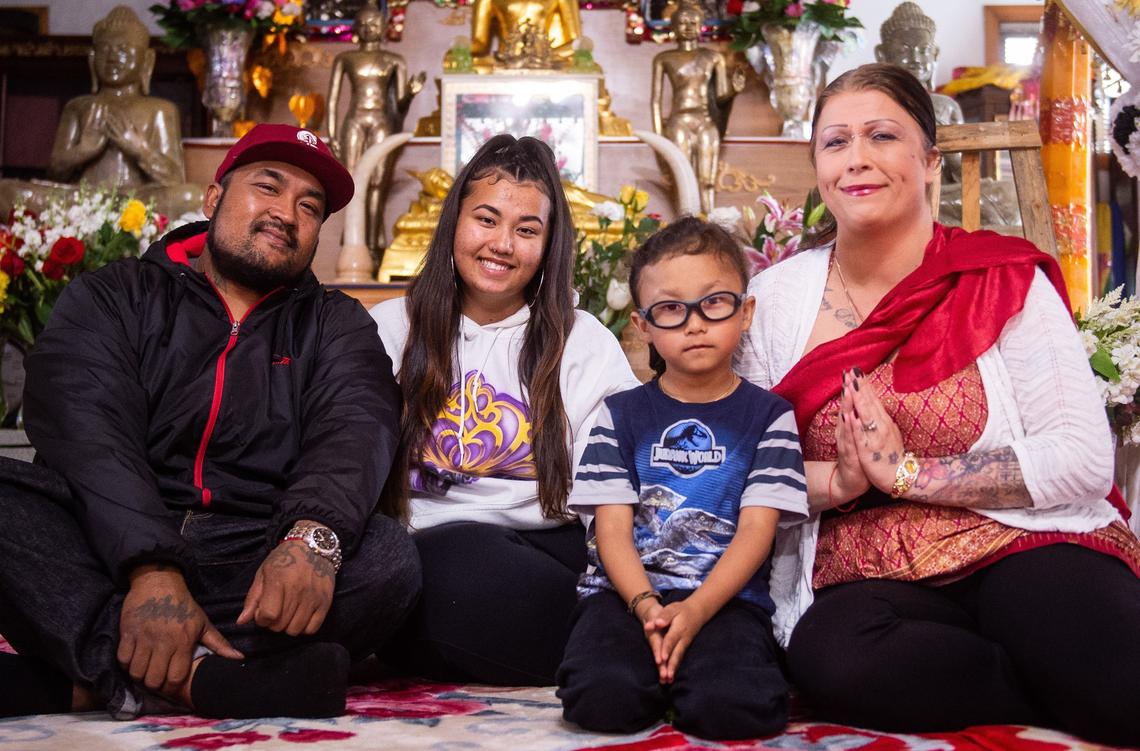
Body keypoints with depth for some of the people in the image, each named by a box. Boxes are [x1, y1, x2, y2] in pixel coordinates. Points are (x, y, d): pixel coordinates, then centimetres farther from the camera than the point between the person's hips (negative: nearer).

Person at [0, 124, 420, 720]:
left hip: (255, 579, 1)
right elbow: (88, 434, -8)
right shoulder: (111, 299, 11)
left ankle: (86, 680, -28)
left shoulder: (337, 327, 15)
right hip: (107, 568, -1)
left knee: (389, 556, -27)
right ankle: (189, 678, -37)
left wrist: (314, 535, -30)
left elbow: (355, 429, -6)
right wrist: (151, 569, -26)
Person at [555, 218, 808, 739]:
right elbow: (612, 528, 4)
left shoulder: (768, 415, 9)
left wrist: (695, 610, -17)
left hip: (725, 597, -1)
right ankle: (671, 668, 1)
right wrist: (646, 606, -16)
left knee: (731, 706, -32)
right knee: (601, 697, -30)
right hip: (626, 590, 1)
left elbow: (757, 529, -1)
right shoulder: (622, 414, 13)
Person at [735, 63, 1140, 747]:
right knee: (830, 662, -33)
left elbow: (1084, 459, -7)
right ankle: (1067, 690, -10)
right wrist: (838, 480, -12)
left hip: (1025, 545, -2)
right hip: (869, 579, 3)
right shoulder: (777, 297, 7)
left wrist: (905, 472, -12)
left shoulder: (1006, 280, 0)